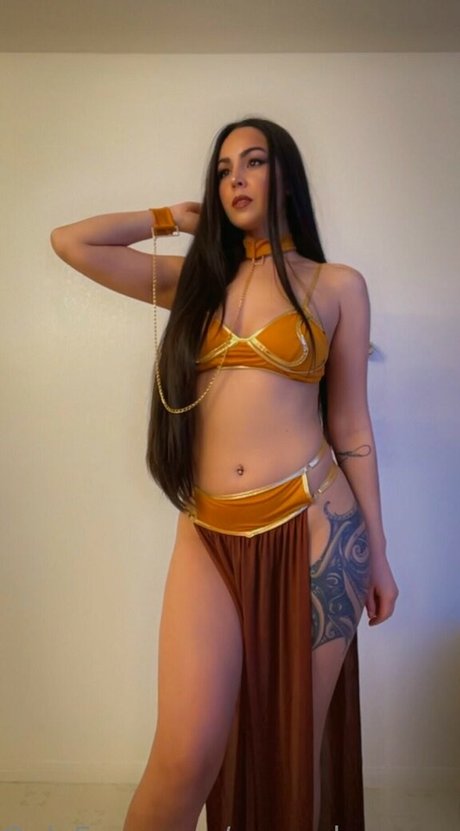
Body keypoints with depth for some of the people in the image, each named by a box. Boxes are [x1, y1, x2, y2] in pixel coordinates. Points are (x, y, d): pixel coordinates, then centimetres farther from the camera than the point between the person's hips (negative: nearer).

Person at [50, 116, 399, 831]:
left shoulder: (337, 285, 7)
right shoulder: (196, 277, 13)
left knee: (294, 748, 12)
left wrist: (377, 551, 7)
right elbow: (71, 241, 11)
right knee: (186, 758, -3)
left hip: (313, 525, -1)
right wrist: (177, 217, 15)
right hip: (210, 536, 2)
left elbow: (351, 425, 6)